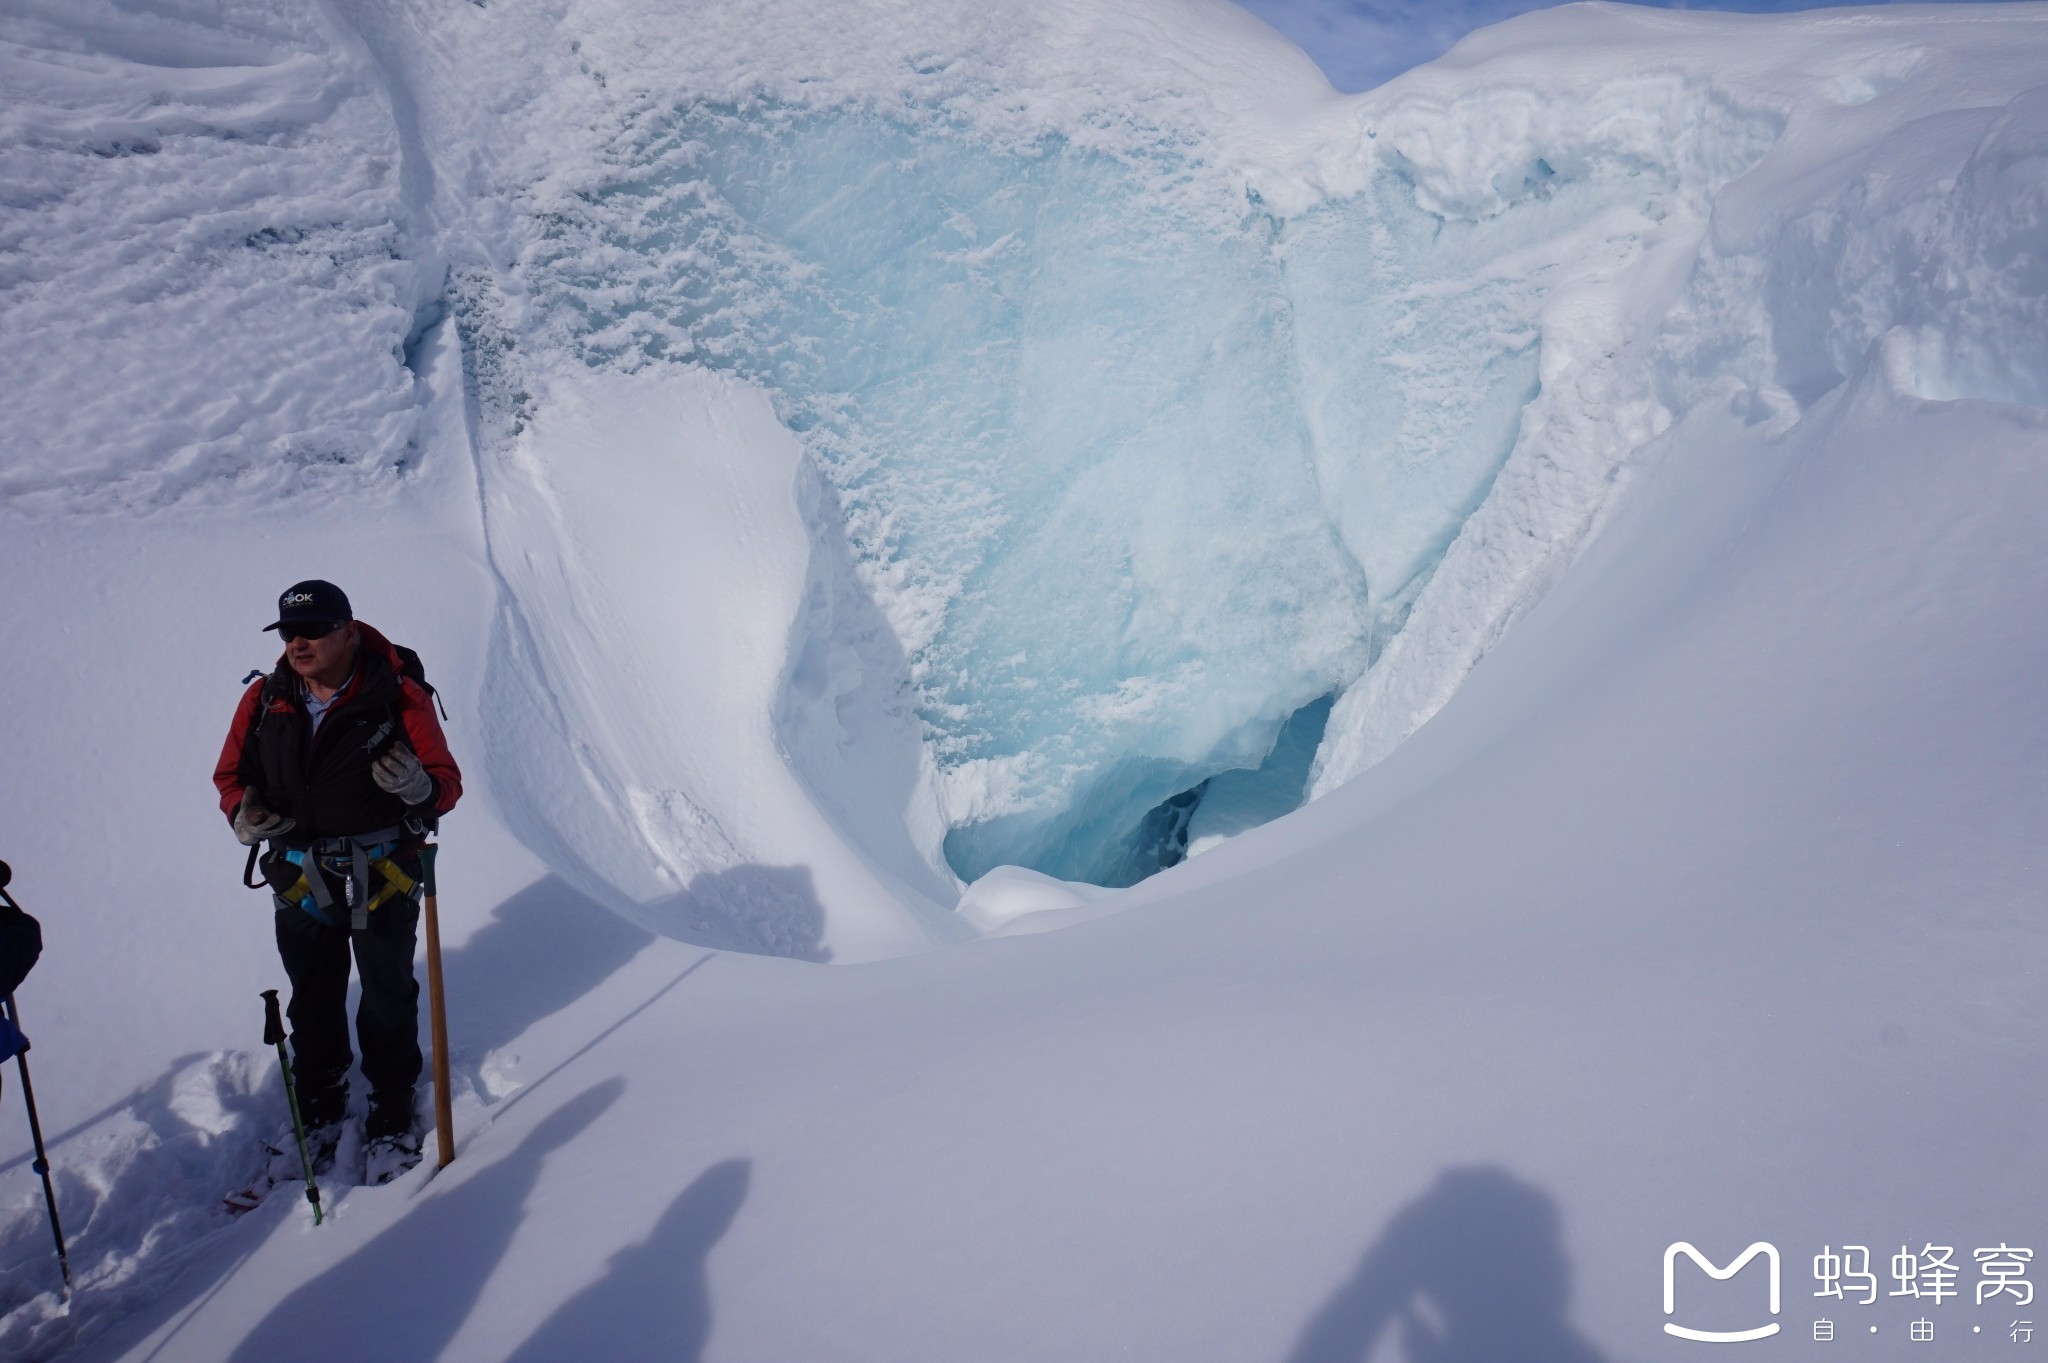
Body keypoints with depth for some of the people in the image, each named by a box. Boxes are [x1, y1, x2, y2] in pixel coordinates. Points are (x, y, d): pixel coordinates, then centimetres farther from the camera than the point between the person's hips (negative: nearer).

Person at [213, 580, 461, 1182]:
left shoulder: (399, 696, -14)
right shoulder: (265, 700, -3)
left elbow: (447, 783, -10)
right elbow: (231, 774, 11)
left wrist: (420, 787, -34)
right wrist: (243, 813, -11)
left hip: (382, 879, -3)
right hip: (300, 879, 3)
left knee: (388, 1002, 12)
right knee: (312, 1004, 19)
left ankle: (391, 1118, 30)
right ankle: (319, 1112, 40)